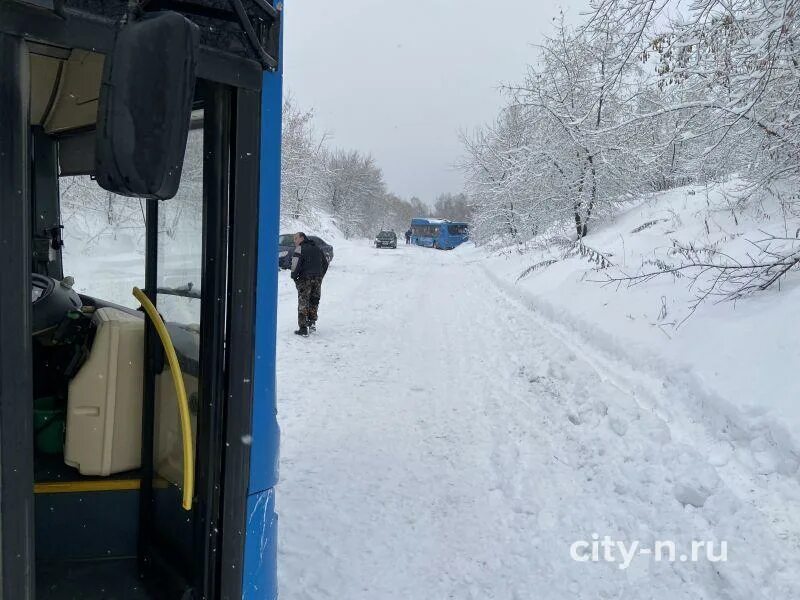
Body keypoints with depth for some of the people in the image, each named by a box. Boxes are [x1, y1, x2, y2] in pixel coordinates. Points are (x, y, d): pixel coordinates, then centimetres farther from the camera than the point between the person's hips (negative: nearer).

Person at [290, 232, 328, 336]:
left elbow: (296, 263, -18)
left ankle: (303, 328, -5)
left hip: (305, 278, -6)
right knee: (314, 301, 19)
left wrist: (294, 276, -6)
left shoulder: (300, 248, -4)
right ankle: (312, 322, 21)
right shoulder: (317, 248, 19)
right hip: (318, 278, 6)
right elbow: (325, 263, 21)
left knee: (303, 303, -2)